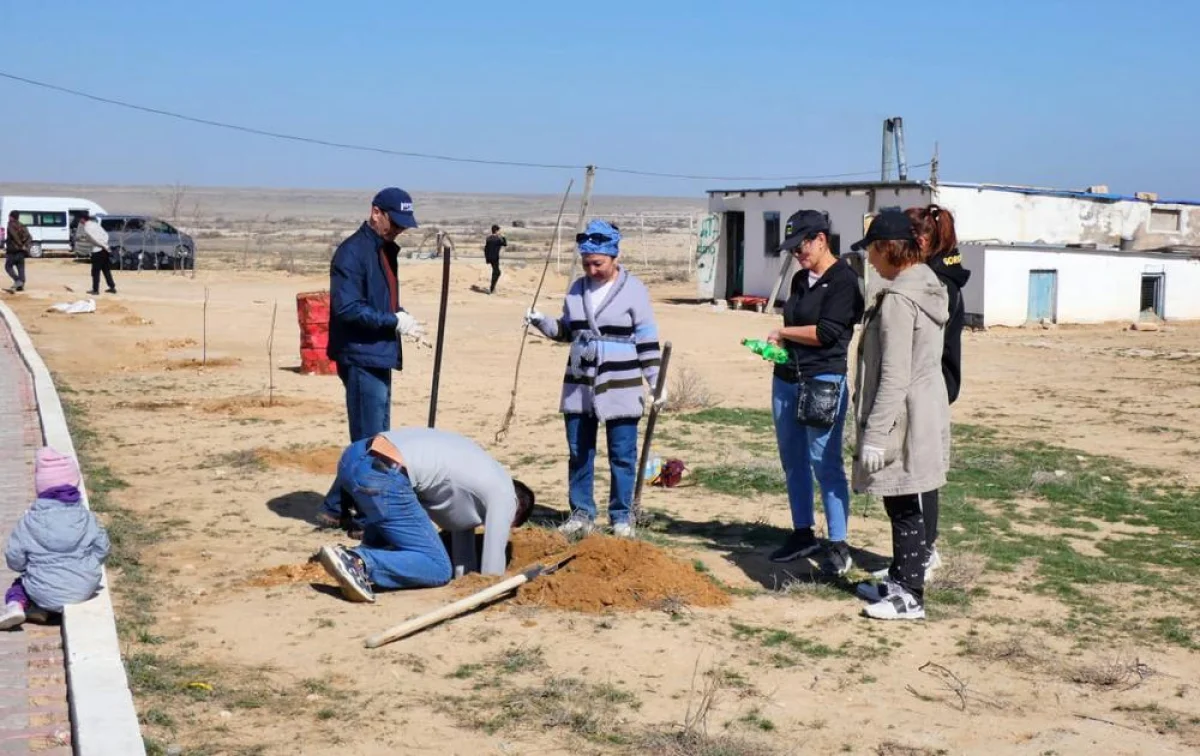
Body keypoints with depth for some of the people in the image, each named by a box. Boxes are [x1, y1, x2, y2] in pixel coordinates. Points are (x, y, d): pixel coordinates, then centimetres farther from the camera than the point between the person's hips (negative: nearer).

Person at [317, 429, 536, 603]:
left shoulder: (475, 468, 33)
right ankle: (358, 563, -18)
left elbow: (459, 523, 39)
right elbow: (491, 570, 10)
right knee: (438, 568, -1)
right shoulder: (504, 494, 9)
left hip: (355, 456, 9)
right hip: (382, 476, -9)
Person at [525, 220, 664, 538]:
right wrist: (542, 322, -1)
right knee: (579, 453, 9)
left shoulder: (634, 290, -6)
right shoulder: (577, 289, 8)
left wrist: (656, 383, -10)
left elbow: (648, 341, -5)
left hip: (620, 388, -5)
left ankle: (622, 517, 13)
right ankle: (582, 514, 20)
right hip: (579, 385, 5)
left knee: (622, 455, 2)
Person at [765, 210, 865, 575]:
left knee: (825, 463, -7)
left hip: (824, 381, -8)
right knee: (793, 462, 12)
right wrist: (777, 344, 2)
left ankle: (838, 545, -1)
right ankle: (802, 534, 23)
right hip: (786, 379, 8)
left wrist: (782, 332, -5)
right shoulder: (800, 279, 15)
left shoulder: (843, 280, -10)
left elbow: (826, 333, -17)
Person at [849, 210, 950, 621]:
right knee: (901, 506, 19)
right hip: (923, 414, 10)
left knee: (904, 508, -1)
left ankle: (910, 596, 8)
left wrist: (875, 434, -20)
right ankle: (899, 580, 31)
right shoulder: (926, 288, 11)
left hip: (904, 420, -10)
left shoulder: (898, 300, -20)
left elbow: (894, 377, -23)